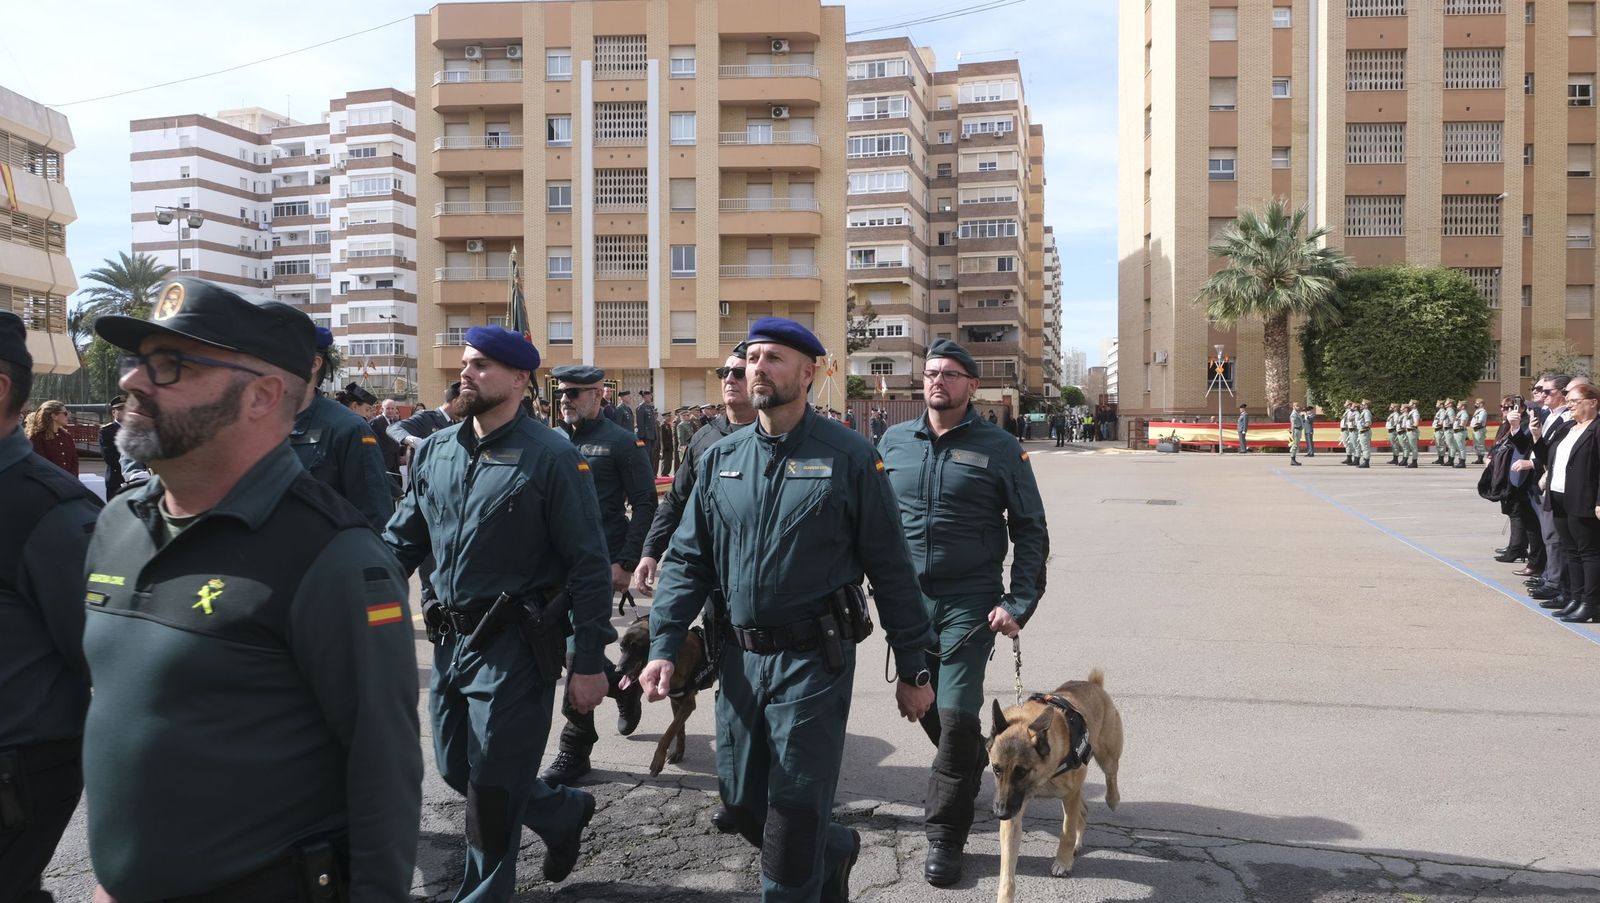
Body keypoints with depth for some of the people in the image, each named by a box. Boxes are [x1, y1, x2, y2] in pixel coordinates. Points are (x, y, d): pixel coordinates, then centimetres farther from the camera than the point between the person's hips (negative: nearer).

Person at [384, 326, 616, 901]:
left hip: (515, 644, -7)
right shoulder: (434, 451, 6)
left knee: (491, 786, 3)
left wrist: (589, 663, -14)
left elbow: (588, 566, -12)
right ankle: (564, 812, 41)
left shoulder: (552, 458, -12)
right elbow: (401, 539, 12)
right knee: (457, 770, 19)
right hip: (451, 639, 7)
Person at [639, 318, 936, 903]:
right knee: (741, 800, 15)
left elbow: (889, 567, -4)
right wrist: (663, 647, -3)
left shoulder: (849, 457, -7)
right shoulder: (721, 459, 6)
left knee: (795, 811, -1)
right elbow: (688, 559, 8)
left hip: (814, 659, -5)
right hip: (741, 657, 5)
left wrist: (913, 668, -2)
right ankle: (834, 850, 42)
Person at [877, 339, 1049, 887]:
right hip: (908, 598, 4)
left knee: (955, 713, -7)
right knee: (923, 706, 16)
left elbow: (1031, 531, -1)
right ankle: (974, 762, 47)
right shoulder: (895, 441, 5)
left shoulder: (998, 448, -4)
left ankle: (945, 836, 7)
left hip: (970, 602, -4)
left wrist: (1019, 605, -9)